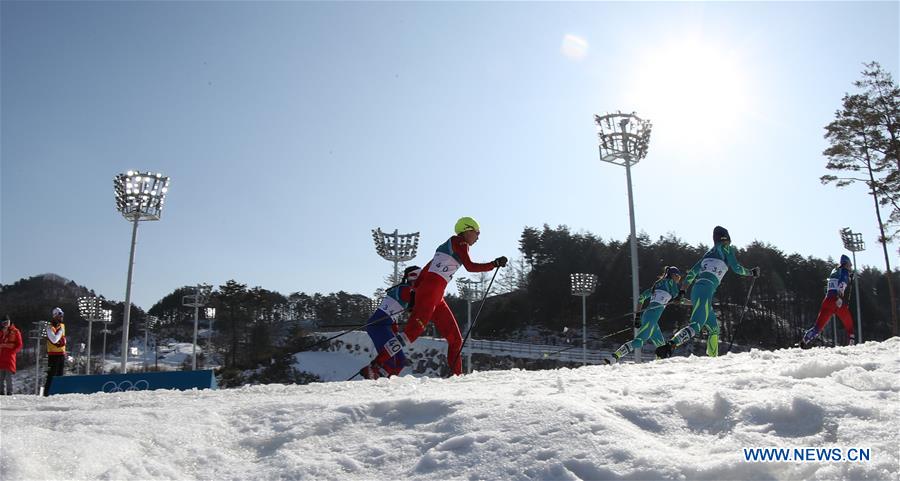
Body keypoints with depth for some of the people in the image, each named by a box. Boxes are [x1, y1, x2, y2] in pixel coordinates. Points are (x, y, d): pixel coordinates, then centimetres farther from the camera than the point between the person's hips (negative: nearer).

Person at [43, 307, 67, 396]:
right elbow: (54, 340, -22)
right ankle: (46, 392, -5)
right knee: (51, 375, -8)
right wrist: (60, 330, -17)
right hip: (53, 354, -7)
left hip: (62, 354, 7)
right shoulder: (50, 327, -10)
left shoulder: (62, 325, 12)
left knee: (60, 375, 9)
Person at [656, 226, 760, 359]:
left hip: (695, 291, 9)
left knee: (714, 329, 17)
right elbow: (736, 268, 3)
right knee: (696, 326, -24)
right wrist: (751, 272, 20)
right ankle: (669, 346, -43)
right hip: (706, 291, -9)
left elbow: (692, 273, 25)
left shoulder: (708, 253, 26)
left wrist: (681, 292, 29)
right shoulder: (726, 248, 9)